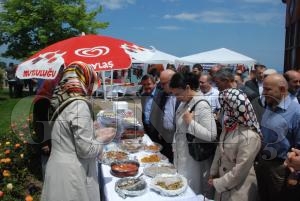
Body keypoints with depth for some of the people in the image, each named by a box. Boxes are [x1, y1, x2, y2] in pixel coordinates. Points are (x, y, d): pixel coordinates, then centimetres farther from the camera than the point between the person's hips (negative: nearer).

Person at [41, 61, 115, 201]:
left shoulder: (63, 102, 5)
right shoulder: (79, 105, -20)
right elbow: (86, 150, -20)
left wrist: (94, 134, 14)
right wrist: (102, 139, -4)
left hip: (58, 168, 8)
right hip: (71, 175, -8)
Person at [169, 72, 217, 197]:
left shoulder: (202, 106, -21)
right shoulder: (184, 103, 4)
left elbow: (212, 135, -24)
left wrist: (191, 122, -27)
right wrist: (175, 147, 16)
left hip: (195, 159, -7)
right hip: (182, 157, 8)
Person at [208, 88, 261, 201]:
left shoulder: (249, 137, -26)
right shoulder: (228, 125, -3)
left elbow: (239, 171, -22)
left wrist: (217, 183, -14)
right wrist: (213, 173, 6)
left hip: (239, 191, -6)